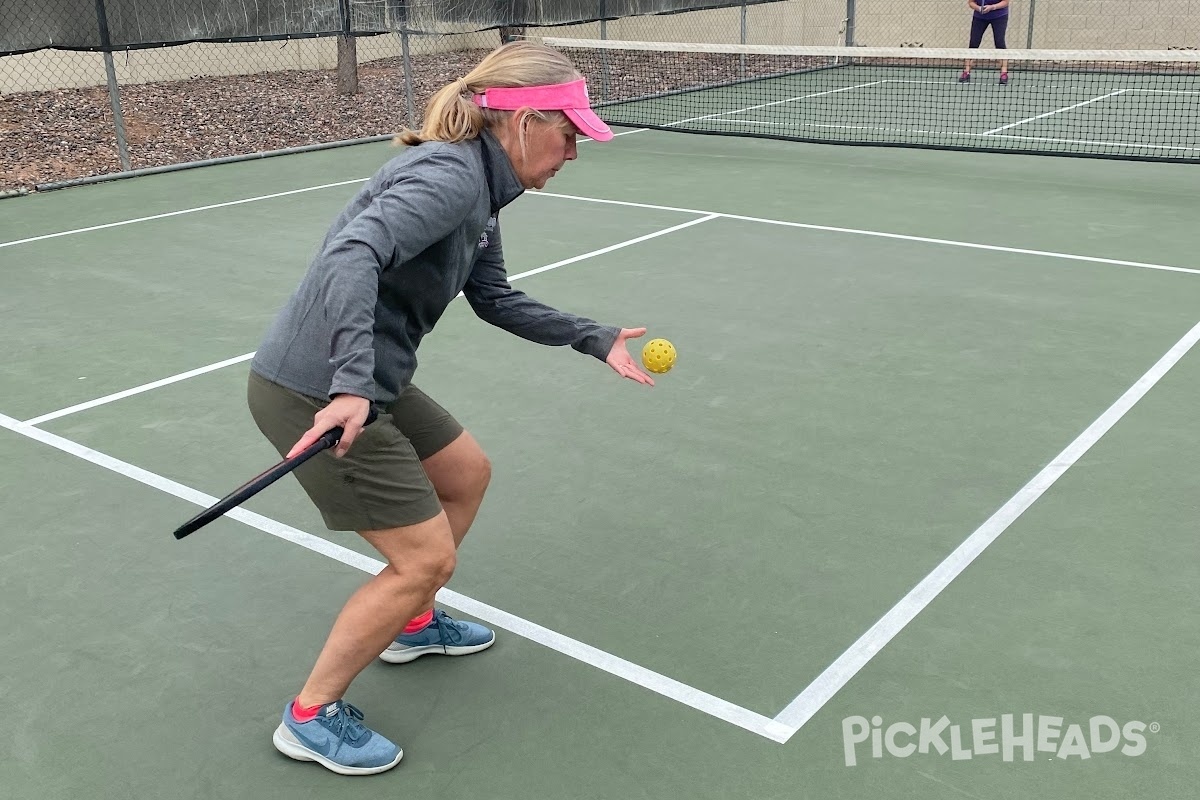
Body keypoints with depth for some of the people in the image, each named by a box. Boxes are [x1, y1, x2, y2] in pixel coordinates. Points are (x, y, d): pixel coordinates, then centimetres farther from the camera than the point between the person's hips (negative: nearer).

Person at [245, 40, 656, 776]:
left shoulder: (478, 191, 11)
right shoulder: (450, 175, -20)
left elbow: (497, 300, 21)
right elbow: (353, 255, -34)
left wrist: (595, 340, 17)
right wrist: (349, 384, -42)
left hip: (365, 383, 10)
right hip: (316, 394, -10)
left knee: (468, 474, 25)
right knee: (428, 557, -3)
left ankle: (411, 623, 44)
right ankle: (311, 716, 15)